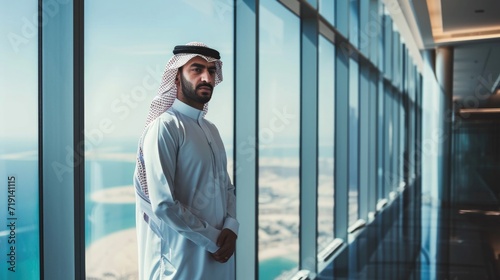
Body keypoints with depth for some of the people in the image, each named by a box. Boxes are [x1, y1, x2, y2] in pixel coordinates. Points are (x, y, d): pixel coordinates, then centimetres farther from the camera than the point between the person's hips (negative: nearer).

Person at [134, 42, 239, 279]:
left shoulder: (212, 130, 11)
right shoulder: (165, 127, -14)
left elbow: (227, 187, 12)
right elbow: (163, 204, -20)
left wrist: (231, 227, -7)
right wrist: (213, 239, -14)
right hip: (183, 260, -7)